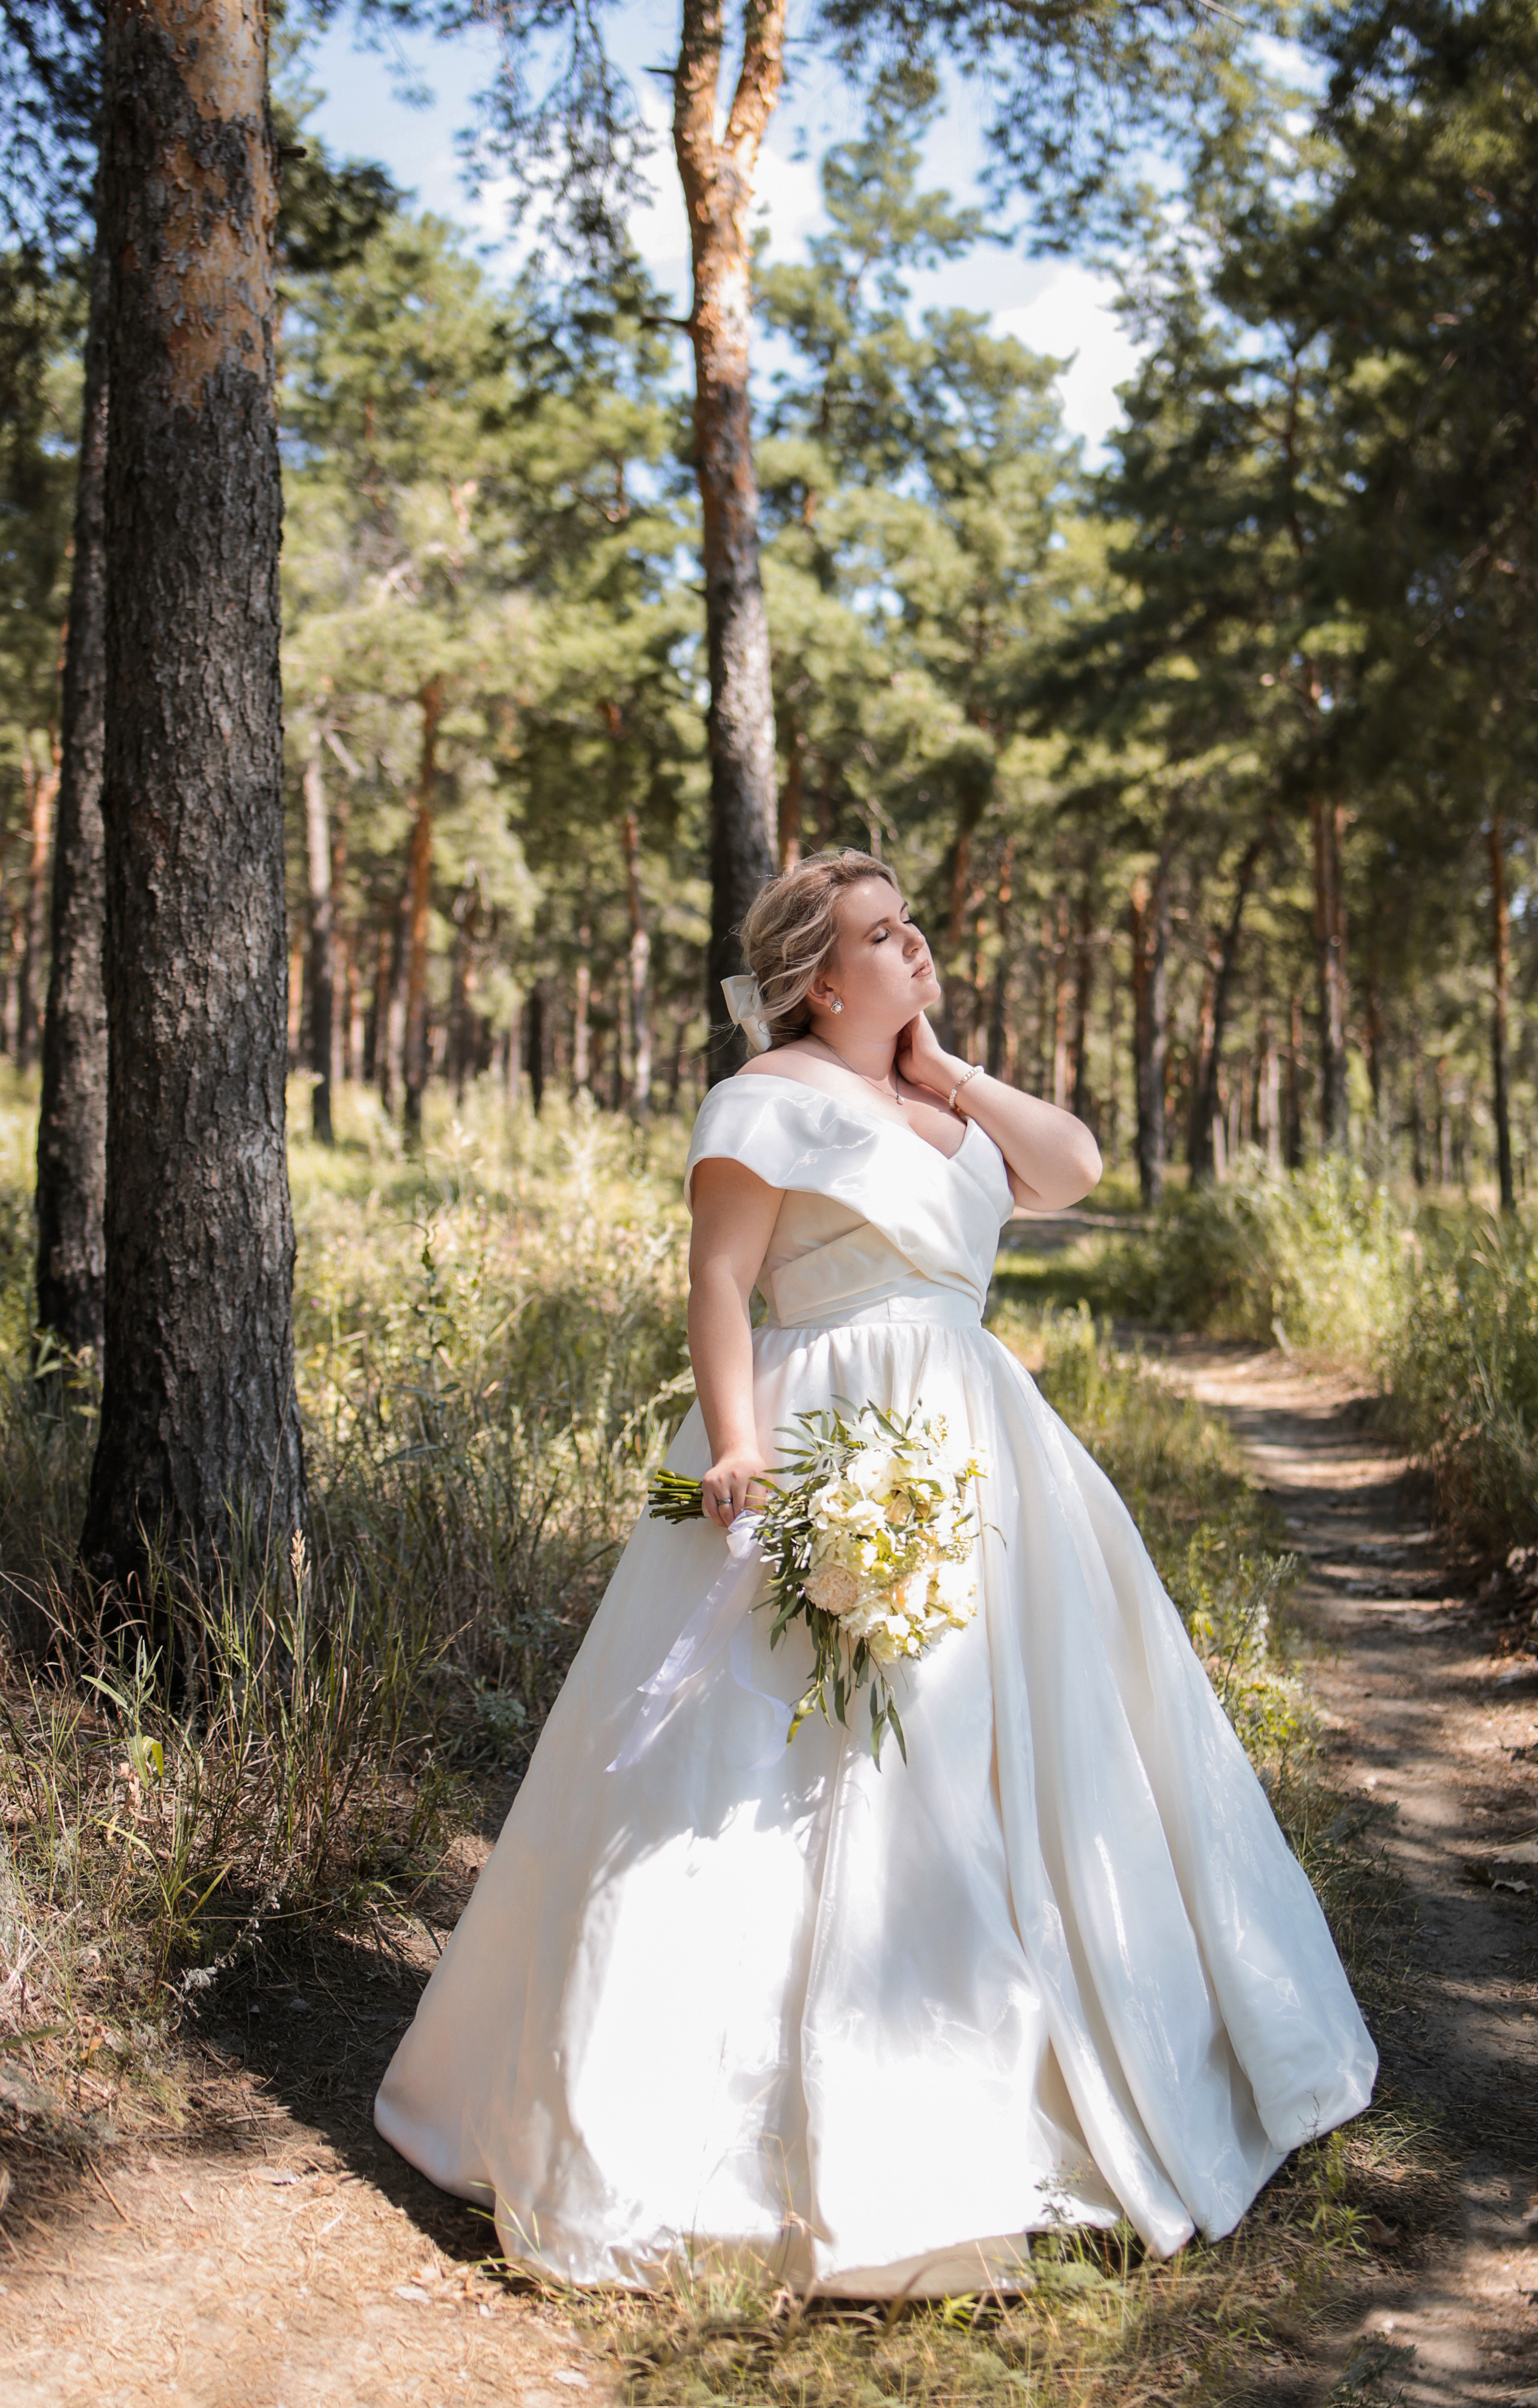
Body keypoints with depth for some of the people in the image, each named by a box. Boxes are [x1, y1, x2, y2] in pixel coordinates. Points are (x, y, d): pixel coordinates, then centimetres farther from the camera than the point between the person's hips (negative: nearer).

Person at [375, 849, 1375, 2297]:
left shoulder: (935, 1101, 15)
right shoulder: (774, 1099, -8)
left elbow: (1072, 1168, 7)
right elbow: (719, 1280, -13)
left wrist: (941, 1068, 4)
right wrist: (736, 1449, -23)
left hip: (974, 1456, 8)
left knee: (1013, 1750, 14)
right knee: (828, 1777, -6)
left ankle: (1024, 2064, 30)